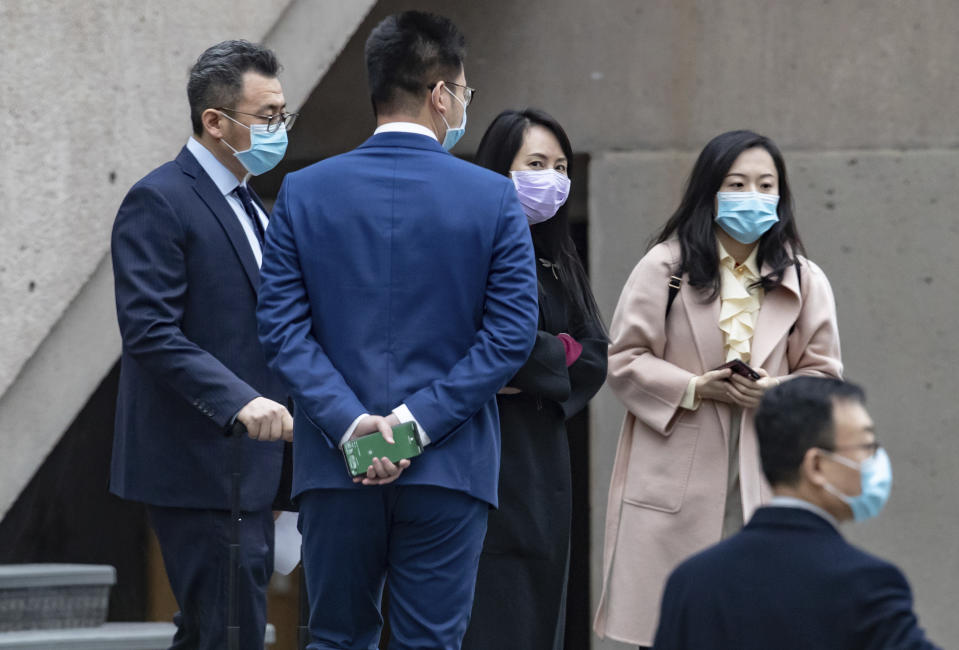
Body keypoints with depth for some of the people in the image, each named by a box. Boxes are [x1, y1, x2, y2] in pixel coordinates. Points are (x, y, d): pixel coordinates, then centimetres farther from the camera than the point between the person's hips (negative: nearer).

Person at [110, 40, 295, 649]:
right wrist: (240, 401, -30)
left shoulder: (250, 206, 18)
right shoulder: (159, 202, -12)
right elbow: (150, 332, -21)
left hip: (248, 467, 10)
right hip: (198, 470, -9)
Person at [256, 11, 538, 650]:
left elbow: (283, 325, -4)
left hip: (336, 471, 2)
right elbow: (512, 333, -8)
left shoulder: (304, 192, 2)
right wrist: (420, 420, -9)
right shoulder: (494, 198, -3)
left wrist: (348, 420, -9)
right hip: (448, 472, -2)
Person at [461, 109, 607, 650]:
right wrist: (560, 355, -5)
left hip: (544, 460, 8)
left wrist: (536, 373, -8)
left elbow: (595, 356, 9)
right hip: (489, 458, -8)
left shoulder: (556, 259, 18)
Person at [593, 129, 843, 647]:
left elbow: (823, 372, 11)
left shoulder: (803, 282, 8)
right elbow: (623, 359, 2)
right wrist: (693, 388, -12)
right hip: (676, 484, -2)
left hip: (763, 483, 2)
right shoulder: (664, 267, 2)